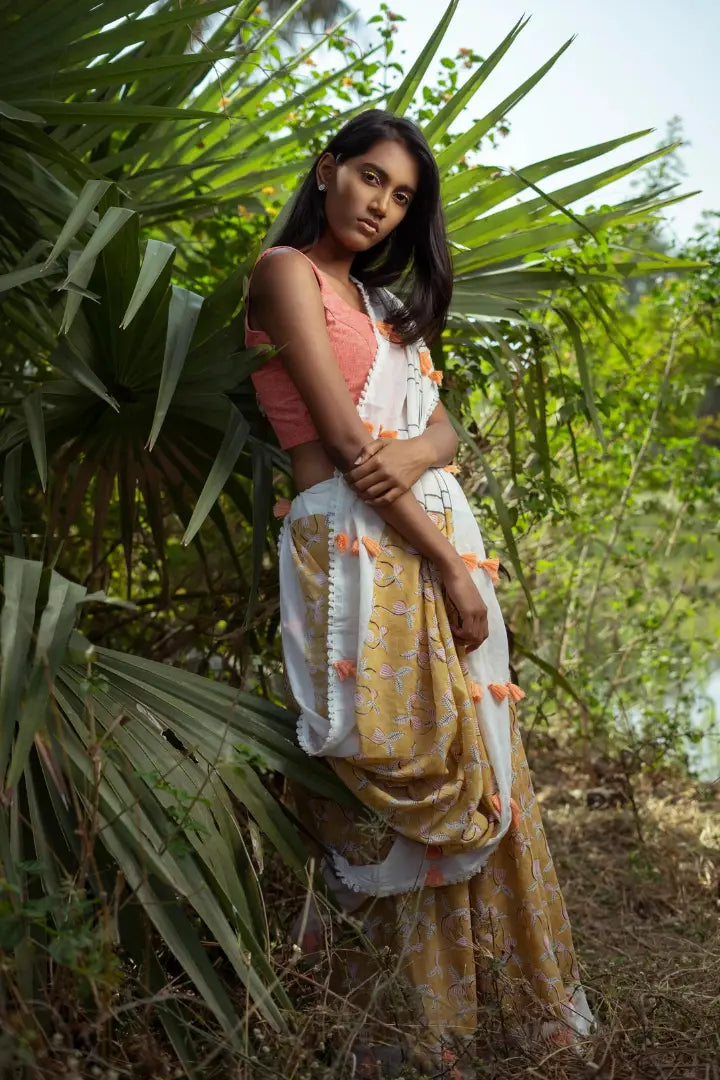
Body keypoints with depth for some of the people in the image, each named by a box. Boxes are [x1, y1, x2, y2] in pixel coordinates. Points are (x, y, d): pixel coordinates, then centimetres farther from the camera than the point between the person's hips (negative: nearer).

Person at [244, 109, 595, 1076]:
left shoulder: (382, 298, 22)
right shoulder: (288, 270, -2)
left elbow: (442, 425, 11)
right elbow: (341, 435, -12)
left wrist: (414, 454, -14)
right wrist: (449, 561, -13)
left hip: (440, 537, 8)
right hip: (357, 548, -8)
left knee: (474, 769, 8)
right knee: (403, 777, -3)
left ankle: (480, 989, 22)